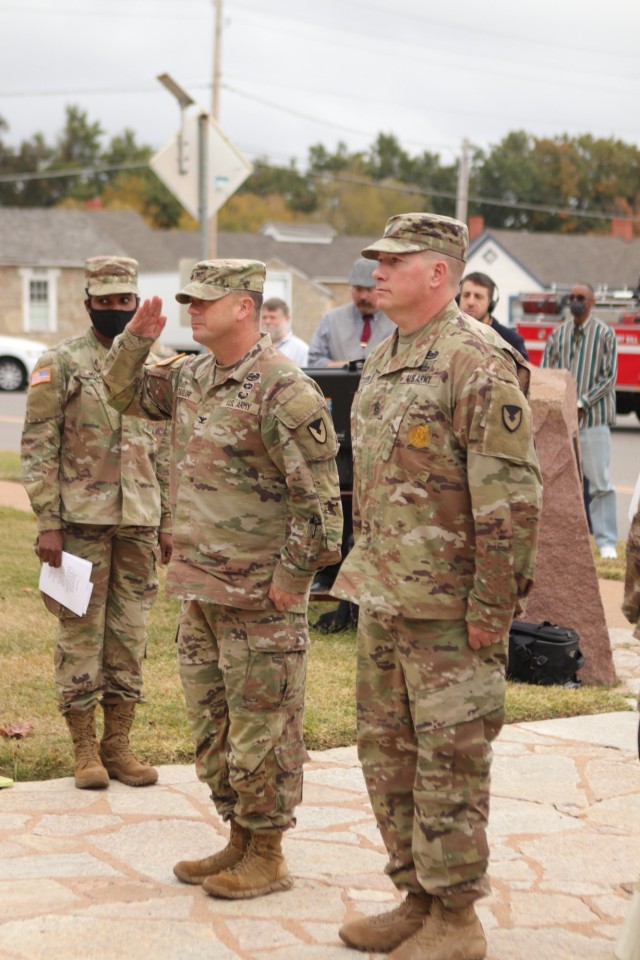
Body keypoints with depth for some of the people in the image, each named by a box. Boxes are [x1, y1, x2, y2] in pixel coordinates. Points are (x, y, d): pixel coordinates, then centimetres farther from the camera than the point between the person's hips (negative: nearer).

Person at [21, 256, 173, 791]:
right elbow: (38, 447, -6)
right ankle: (85, 748, 10)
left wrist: (168, 521, 12)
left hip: (139, 522, 4)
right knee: (80, 633, 1)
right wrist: (48, 522, -13)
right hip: (82, 520, -4)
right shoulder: (60, 364, -3)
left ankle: (119, 743, 17)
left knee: (130, 635, 8)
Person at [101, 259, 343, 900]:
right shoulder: (190, 378, 10)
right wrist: (137, 339, 8)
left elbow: (320, 494, -18)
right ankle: (238, 840, 29)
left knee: (261, 729, 2)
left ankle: (267, 857, 14)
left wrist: (292, 576, -16)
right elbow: (125, 393, 25)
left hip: (259, 595, -9)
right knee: (210, 725, 16)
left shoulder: (283, 391, -16)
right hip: (198, 587, 9)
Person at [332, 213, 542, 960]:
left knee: (449, 759, 0)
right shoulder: (382, 360, 14)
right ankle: (417, 898, 28)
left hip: (448, 607, -9)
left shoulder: (478, 364, -15)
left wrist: (493, 606, -19)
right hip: (382, 599, 9)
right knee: (386, 751, 15)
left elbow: (512, 497, -19)